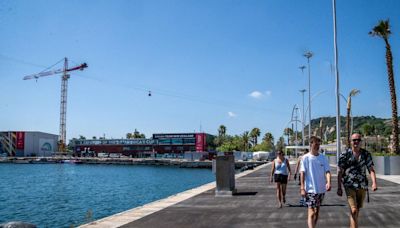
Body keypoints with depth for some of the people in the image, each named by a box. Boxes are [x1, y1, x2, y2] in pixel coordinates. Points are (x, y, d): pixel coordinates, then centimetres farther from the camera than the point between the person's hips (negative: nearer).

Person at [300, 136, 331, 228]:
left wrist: (328, 182, -20)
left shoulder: (323, 157, 5)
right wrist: (302, 188, -12)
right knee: (311, 212, -10)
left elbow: (327, 171, -1)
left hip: (321, 189, 5)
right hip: (310, 189, -5)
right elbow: (302, 173, -6)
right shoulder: (305, 158, -5)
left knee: (317, 211, 16)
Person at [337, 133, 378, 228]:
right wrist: (339, 188, -6)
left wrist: (374, 183, -19)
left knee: (357, 210, 17)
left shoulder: (366, 154, 3)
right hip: (350, 186, -4)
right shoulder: (345, 155, -5)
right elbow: (340, 172, -3)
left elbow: (371, 169, -2)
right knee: (354, 211, -13)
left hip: (362, 186, 4)